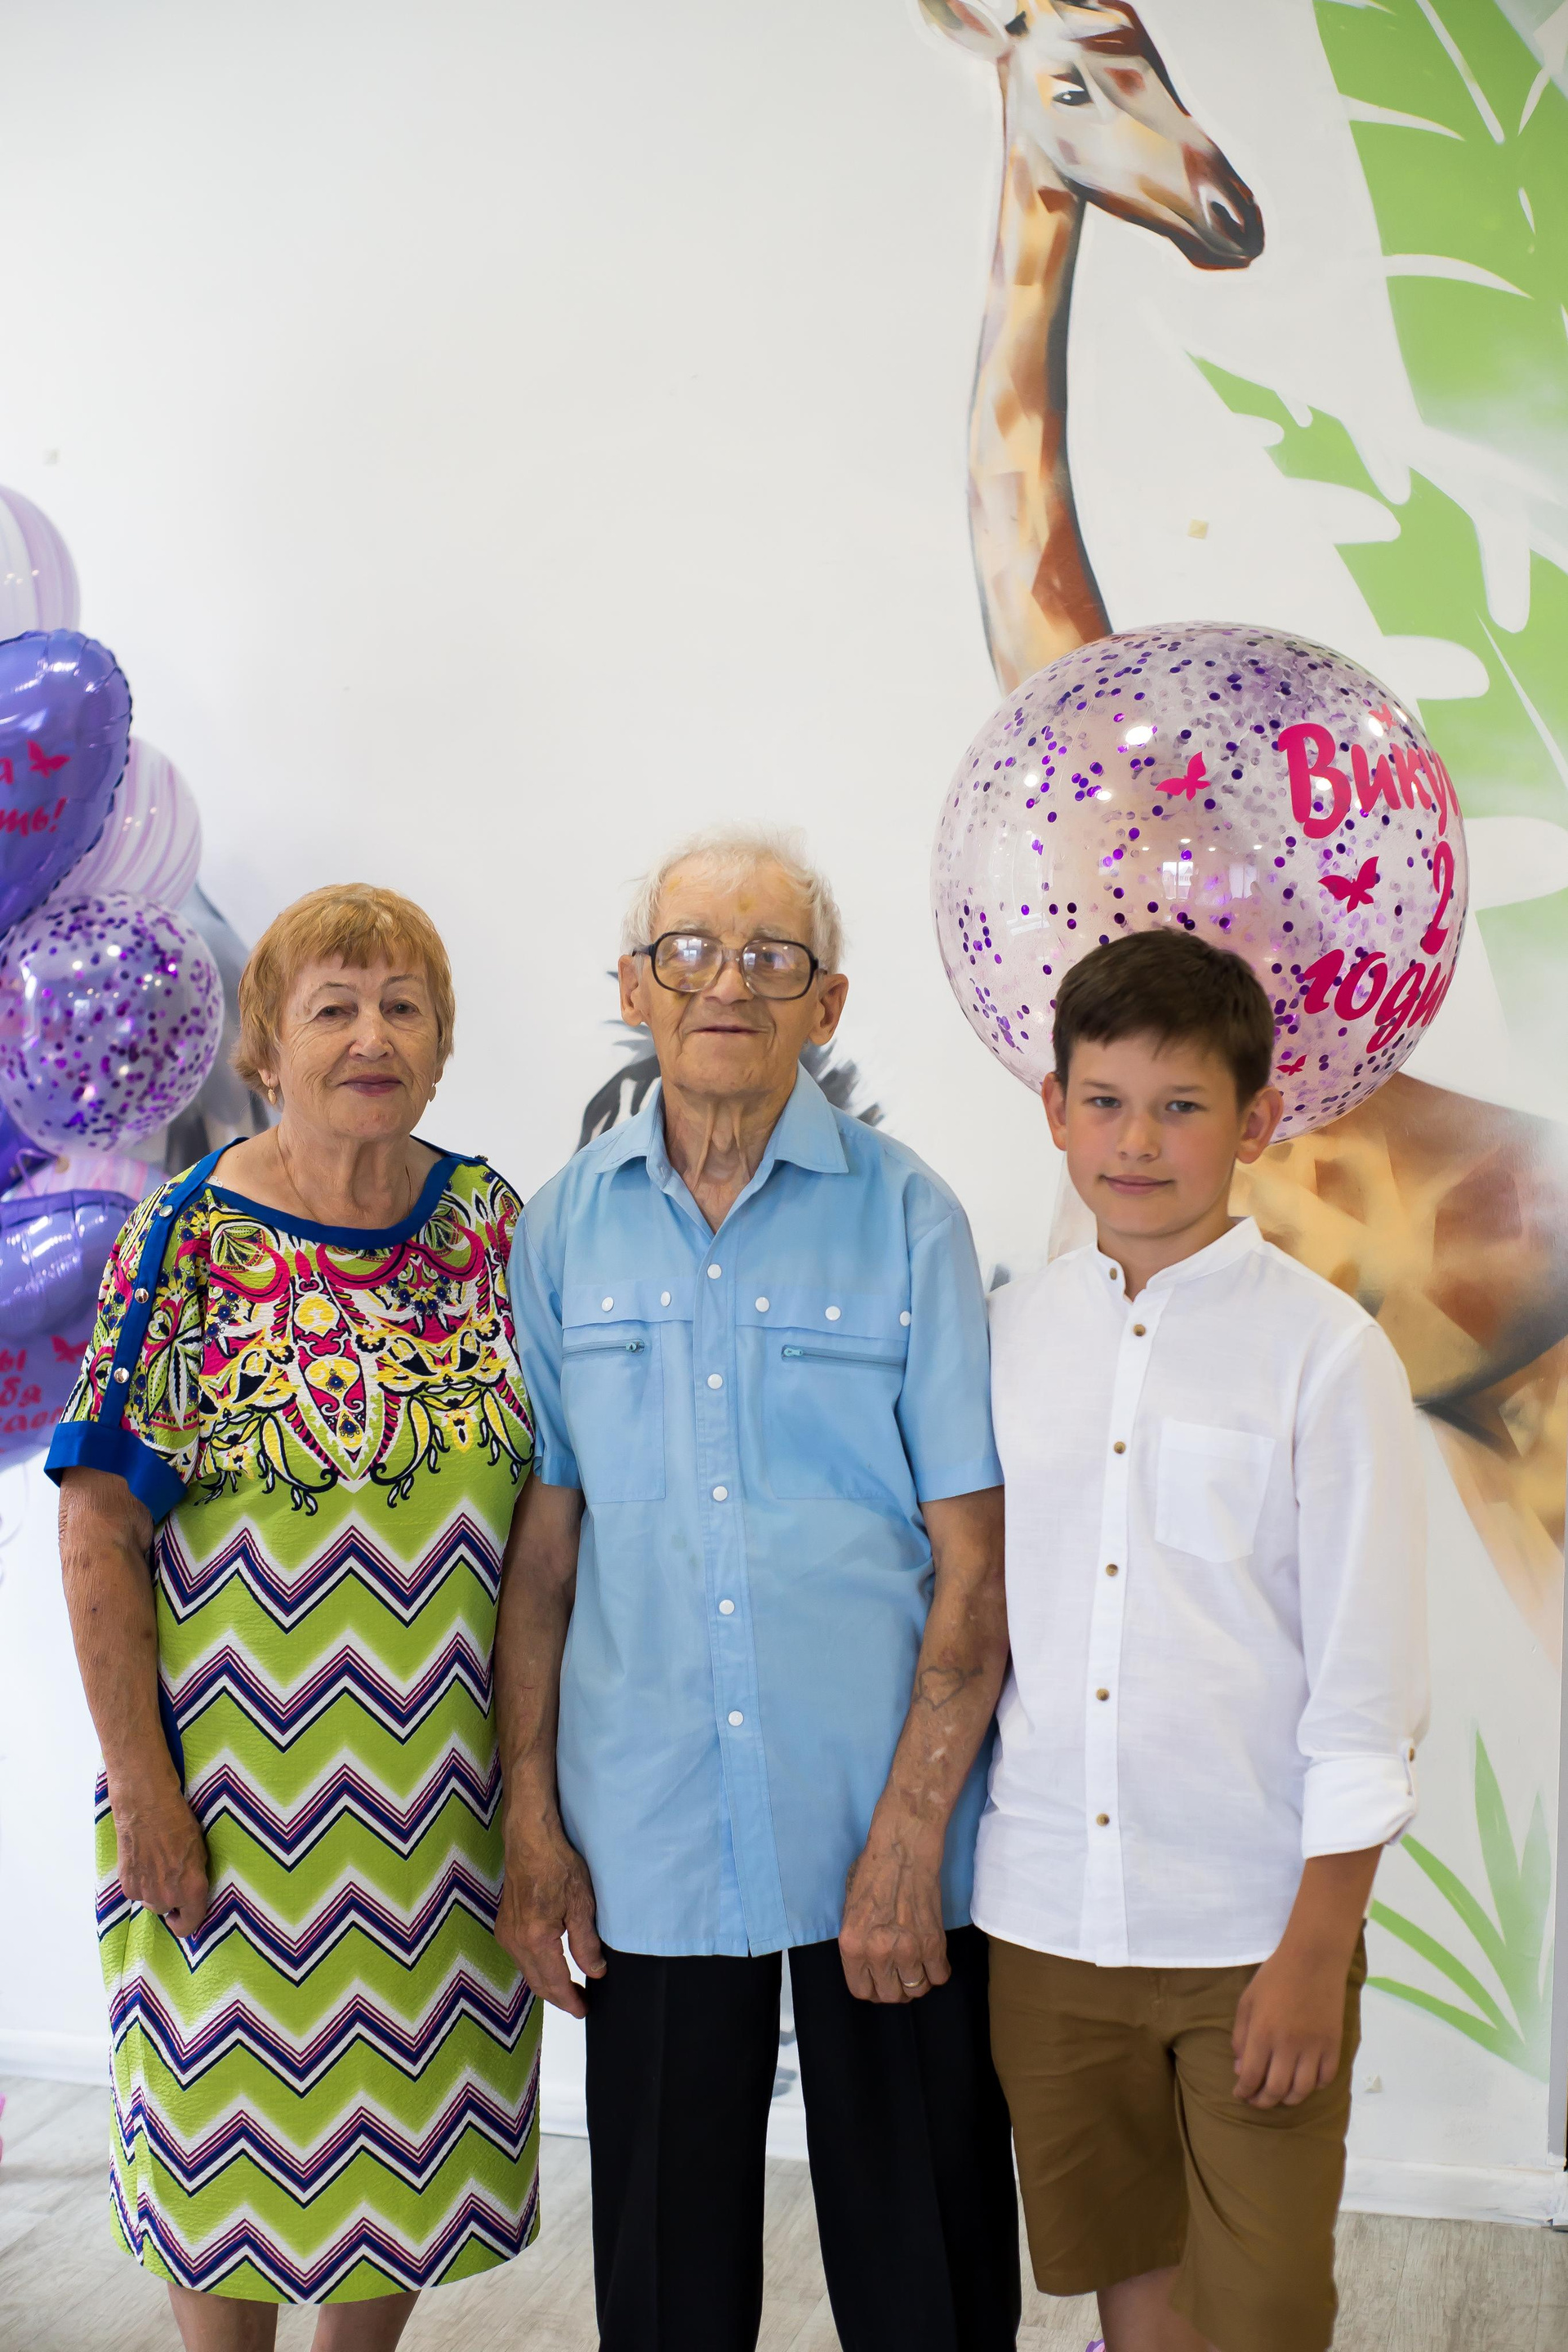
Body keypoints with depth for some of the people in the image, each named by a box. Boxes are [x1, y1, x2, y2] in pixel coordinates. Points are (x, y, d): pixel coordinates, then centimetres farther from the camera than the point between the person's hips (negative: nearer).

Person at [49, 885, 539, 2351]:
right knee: (238, 2117, 12)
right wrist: (141, 1784, -12)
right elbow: (96, 1528, -10)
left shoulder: (489, 1223, 0)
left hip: (441, 1777, 3)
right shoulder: (186, 1237, -10)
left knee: (410, 2115, 16)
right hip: (238, 1774, -3)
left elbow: (541, 1497, 6)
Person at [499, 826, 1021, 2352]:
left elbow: (974, 1556, -5)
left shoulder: (907, 1217, -4)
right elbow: (543, 1542, 5)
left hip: (885, 1831, -2)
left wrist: (909, 1836, -10)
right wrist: (530, 1824, 1)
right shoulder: (565, 1226, 3)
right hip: (647, 1843, 2)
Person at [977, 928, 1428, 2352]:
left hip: (1256, 1929, -3)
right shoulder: (1007, 1338, 3)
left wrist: (1315, 1950, -9)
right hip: (1045, 1914, 3)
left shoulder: (1325, 1352, -8)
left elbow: (1368, 1679, -7)